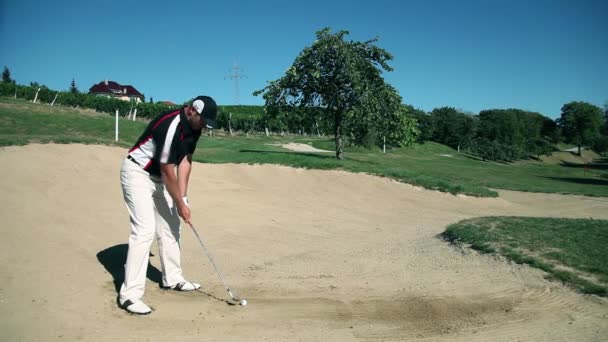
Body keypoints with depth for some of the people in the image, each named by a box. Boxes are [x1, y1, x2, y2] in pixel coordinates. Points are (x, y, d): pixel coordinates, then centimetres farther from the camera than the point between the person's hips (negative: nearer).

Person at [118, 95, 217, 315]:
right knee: (145, 229, -18)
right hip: (137, 173, -9)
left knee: (170, 227, 13)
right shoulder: (170, 126, -30)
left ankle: (172, 278, 28)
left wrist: (182, 197, -7)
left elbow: (185, 161, -1)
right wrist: (180, 204, -15)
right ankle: (129, 294, -13)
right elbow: (168, 171, -24)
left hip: (159, 177, 9)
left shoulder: (194, 127, -3)